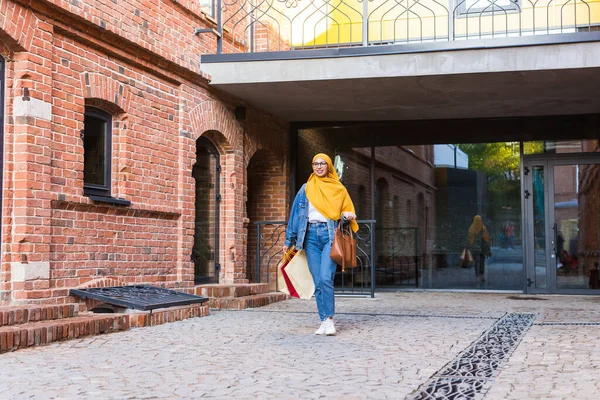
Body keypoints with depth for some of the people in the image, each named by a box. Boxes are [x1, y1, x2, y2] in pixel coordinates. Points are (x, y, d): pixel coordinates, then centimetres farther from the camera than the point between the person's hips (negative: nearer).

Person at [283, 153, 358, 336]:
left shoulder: (338, 188, 11)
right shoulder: (306, 189, 15)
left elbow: (347, 211, 16)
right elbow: (295, 214, 15)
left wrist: (347, 216, -9)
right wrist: (289, 240, 11)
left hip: (330, 234, -2)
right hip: (311, 235, 2)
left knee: (326, 278, -18)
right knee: (317, 282, 0)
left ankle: (329, 319, -10)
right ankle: (324, 321, 4)